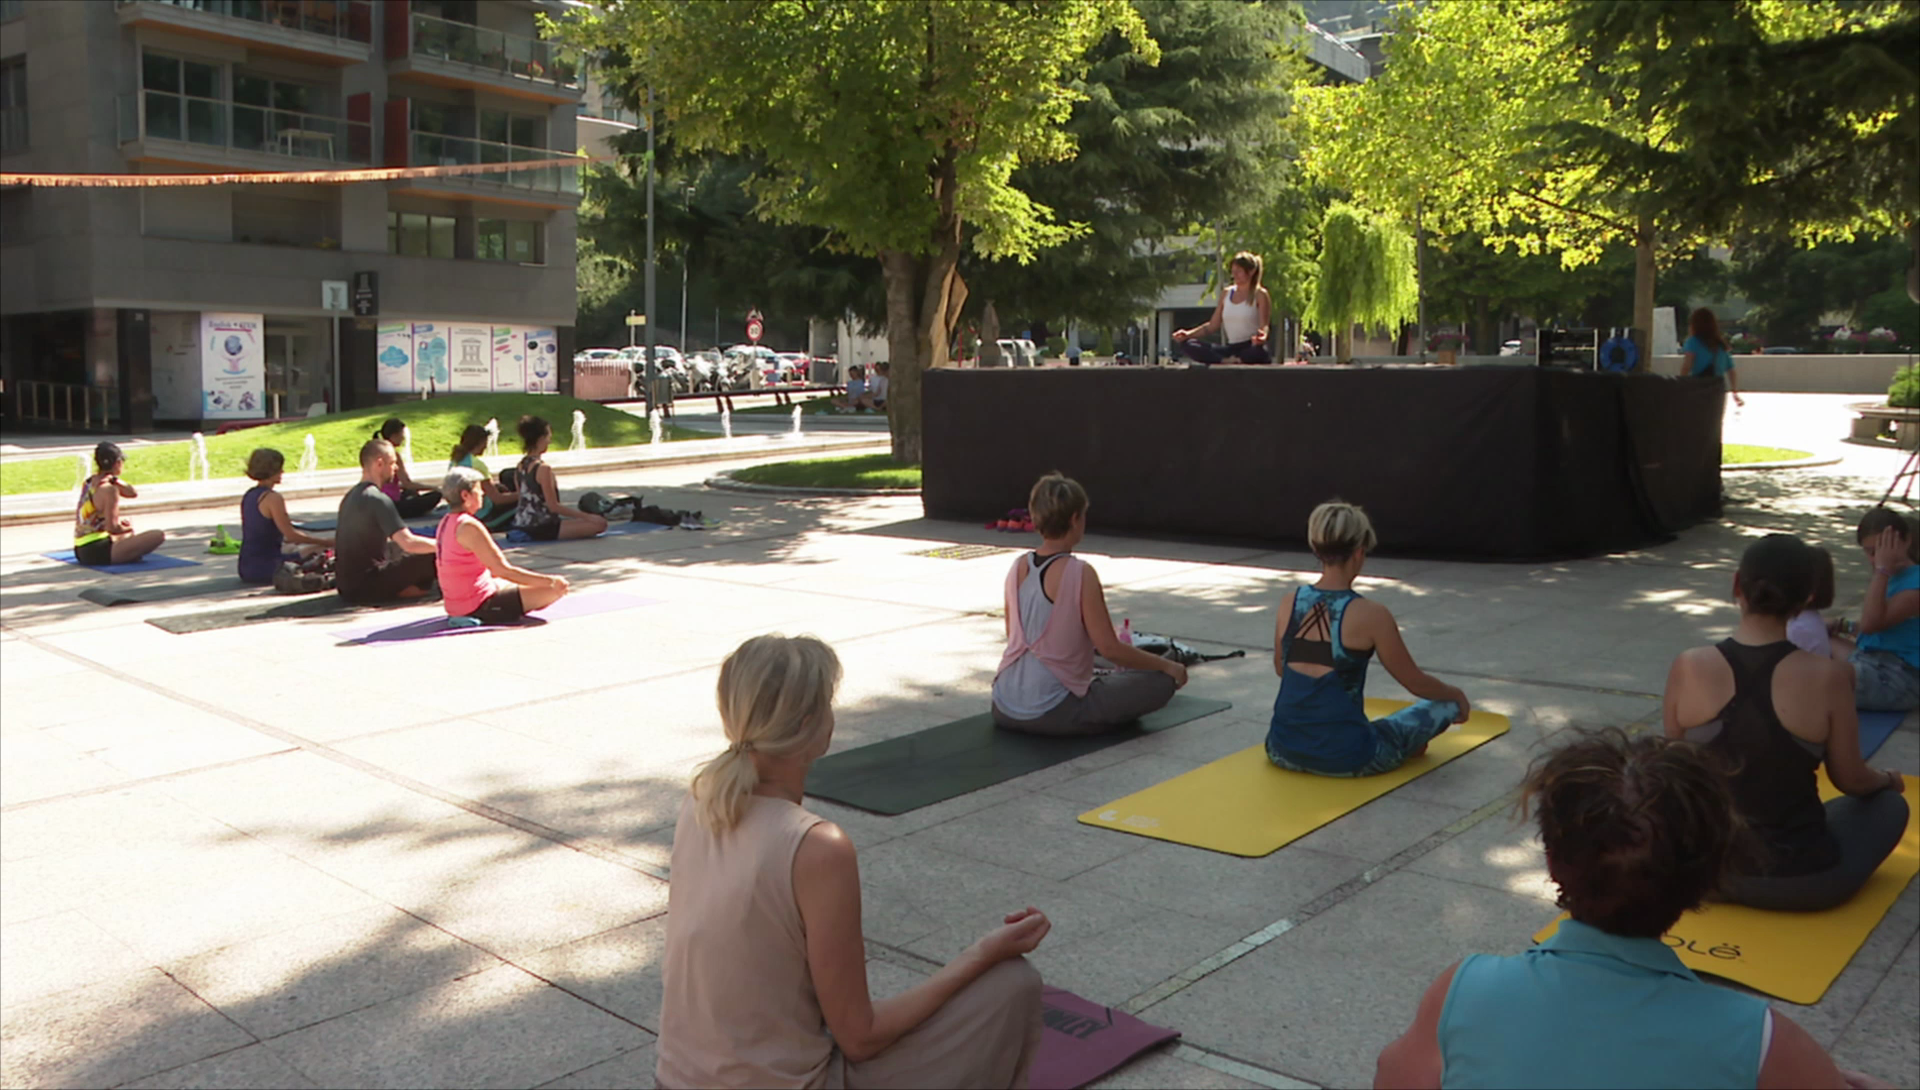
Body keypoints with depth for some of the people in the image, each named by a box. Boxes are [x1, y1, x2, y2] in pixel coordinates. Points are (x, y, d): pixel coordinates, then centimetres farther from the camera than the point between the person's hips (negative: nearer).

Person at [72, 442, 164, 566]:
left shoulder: (89, 482, 12)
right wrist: (129, 528, 1)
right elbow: (113, 528, -20)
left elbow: (132, 493, 16)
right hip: (97, 552, -10)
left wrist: (113, 479, 0)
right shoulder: (109, 490, -16)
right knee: (159, 536, -16)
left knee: (129, 534, 38)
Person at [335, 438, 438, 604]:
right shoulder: (377, 499, -17)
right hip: (365, 588, -9)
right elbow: (409, 543, -23)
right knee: (433, 557, -13)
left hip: (345, 587, 9)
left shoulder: (351, 496, 12)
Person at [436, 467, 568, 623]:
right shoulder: (469, 527, -21)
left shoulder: (445, 522, 9)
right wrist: (550, 580, -19)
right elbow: (504, 570, -22)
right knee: (554, 590, -13)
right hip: (480, 608, -10)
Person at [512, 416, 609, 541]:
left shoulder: (521, 466, 8)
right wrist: (587, 516, -14)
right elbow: (553, 506, -17)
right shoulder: (543, 468, -17)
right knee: (599, 524, -17)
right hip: (540, 529, -9)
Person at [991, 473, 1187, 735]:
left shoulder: (1018, 568, 3)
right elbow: (1110, 648, -15)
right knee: (1161, 681, 0)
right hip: (1053, 715, -7)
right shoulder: (1080, 573, -16)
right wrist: (1168, 665, -1)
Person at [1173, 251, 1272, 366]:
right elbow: (1213, 325, 15)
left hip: (1251, 348, -5)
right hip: (1231, 348, 5)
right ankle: (1225, 361, -31)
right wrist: (1189, 333, 0)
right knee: (1187, 344, -15)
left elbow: (1263, 326, -9)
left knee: (1259, 353, -44)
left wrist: (1262, 336, -34)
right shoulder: (1226, 294, 15)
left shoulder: (1259, 295, 1)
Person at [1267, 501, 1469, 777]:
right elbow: (1416, 683, -1)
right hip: (1344, 759, -4)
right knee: (1447, 704, 15)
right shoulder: (1370, 615, -14)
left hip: (1282, 751, 4)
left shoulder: (1290, 603, -1)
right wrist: (1458, 695, 20)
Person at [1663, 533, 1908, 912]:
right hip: (1801, 884, -2)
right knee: (1889, 803, 27)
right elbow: (1851, 781, -2)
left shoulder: (1688, 668, -13)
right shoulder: (1827, 677, -18)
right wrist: (1887, 779, 23)